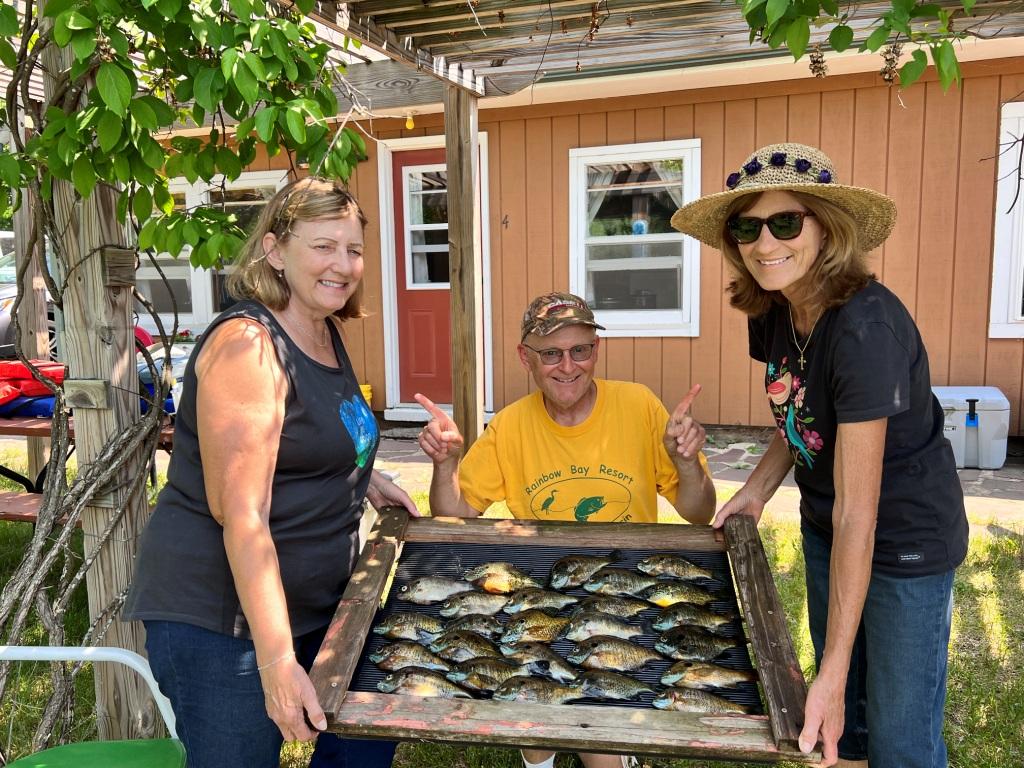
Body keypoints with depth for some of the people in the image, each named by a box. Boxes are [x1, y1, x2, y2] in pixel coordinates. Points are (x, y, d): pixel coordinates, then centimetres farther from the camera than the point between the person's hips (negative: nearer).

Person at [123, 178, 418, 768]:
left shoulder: (327, 333, 6)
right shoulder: (247, 345, -21)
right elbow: (241, 514, -26)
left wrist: (364, 478, 8)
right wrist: (276, 661, -28)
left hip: (314, 601, 9)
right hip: (220, 616, -9)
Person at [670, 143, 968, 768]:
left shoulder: (866, 327, -31)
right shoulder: (773, 315, -8)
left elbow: (857, 512, -31)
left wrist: (833, 670, -29)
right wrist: (757, 490, -9)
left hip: (905, 540, -7)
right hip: (823, 530, 7)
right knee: (840, 715, 20)